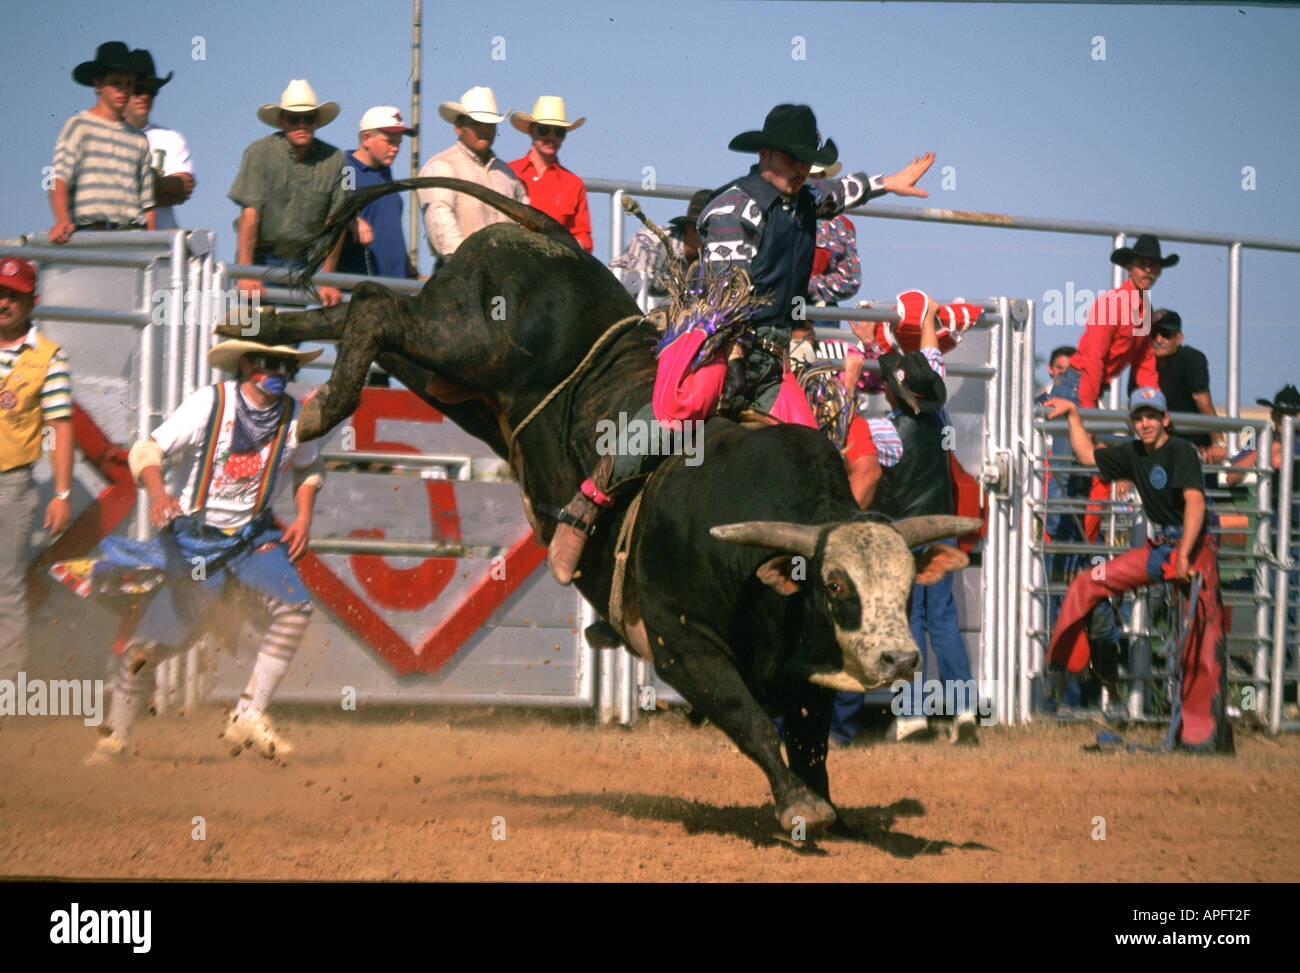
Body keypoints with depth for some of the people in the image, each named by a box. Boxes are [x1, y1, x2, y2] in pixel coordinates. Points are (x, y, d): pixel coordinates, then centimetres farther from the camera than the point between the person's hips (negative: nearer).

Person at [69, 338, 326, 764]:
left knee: (294, 608, -24)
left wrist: (304, 516, 5)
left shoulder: (296, 417, -1)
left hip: (253, 540, 3)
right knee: (147, 645, -5)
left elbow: (309, 467, 20)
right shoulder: (209, 403, -12)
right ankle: (114, 737, 18)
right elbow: (147, 449, -16)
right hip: (192, 541, -3)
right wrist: (158, 491, -36)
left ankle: (248, 717, -15)